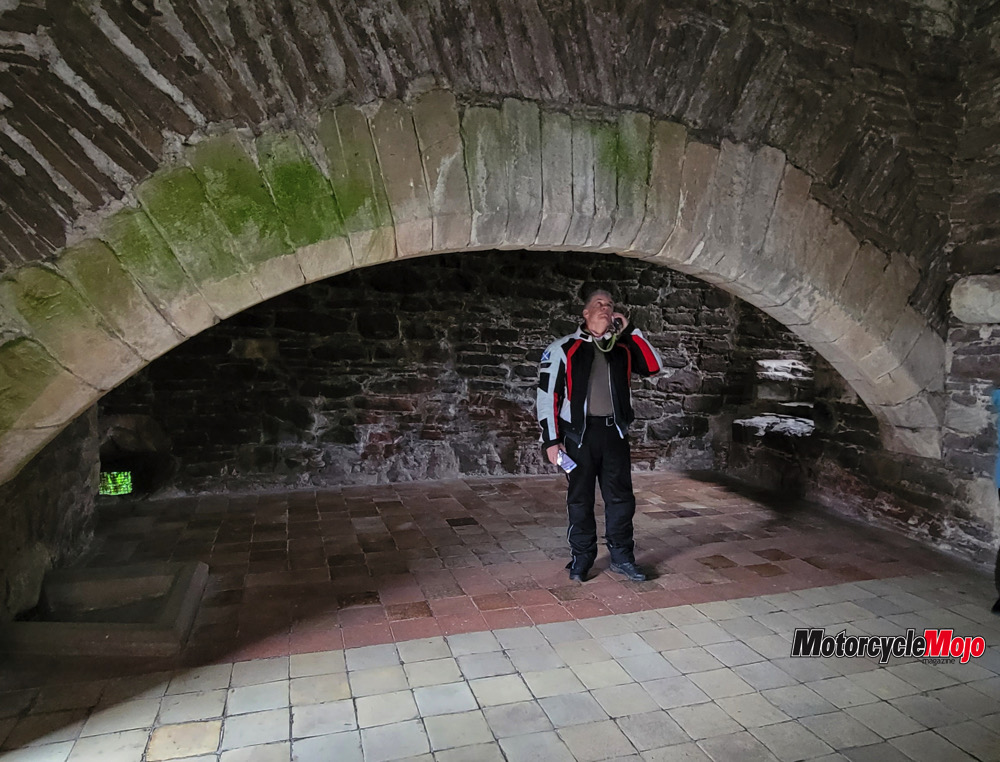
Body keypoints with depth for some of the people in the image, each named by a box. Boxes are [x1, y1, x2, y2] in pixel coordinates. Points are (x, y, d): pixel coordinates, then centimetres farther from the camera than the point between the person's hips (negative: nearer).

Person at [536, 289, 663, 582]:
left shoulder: (623, 348, 10)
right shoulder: (563, 348, -3)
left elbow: (654, 366, 0)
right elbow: (547, 395, -5)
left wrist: (630, 331, -3)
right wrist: (551, 440, -9)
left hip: (614, 431, 3)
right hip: (579, 433, -3)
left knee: (621, 496, 7)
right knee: (580, 497, 7)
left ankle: (621, 557, 21)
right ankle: (581, 558, 21)